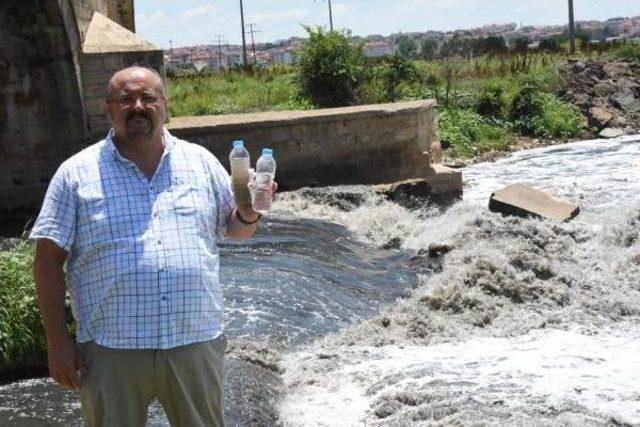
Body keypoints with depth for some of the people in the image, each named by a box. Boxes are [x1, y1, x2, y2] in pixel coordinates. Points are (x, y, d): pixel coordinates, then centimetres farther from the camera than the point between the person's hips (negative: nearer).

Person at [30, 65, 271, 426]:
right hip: (111, 350, -2)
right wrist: (58, 339, -6)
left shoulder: (202, 161, 7)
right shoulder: (76, 173, -1)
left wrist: (249, 213, -10)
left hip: (196, 342, 2)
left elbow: (236, 229, 14)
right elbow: (49, 260, -1)